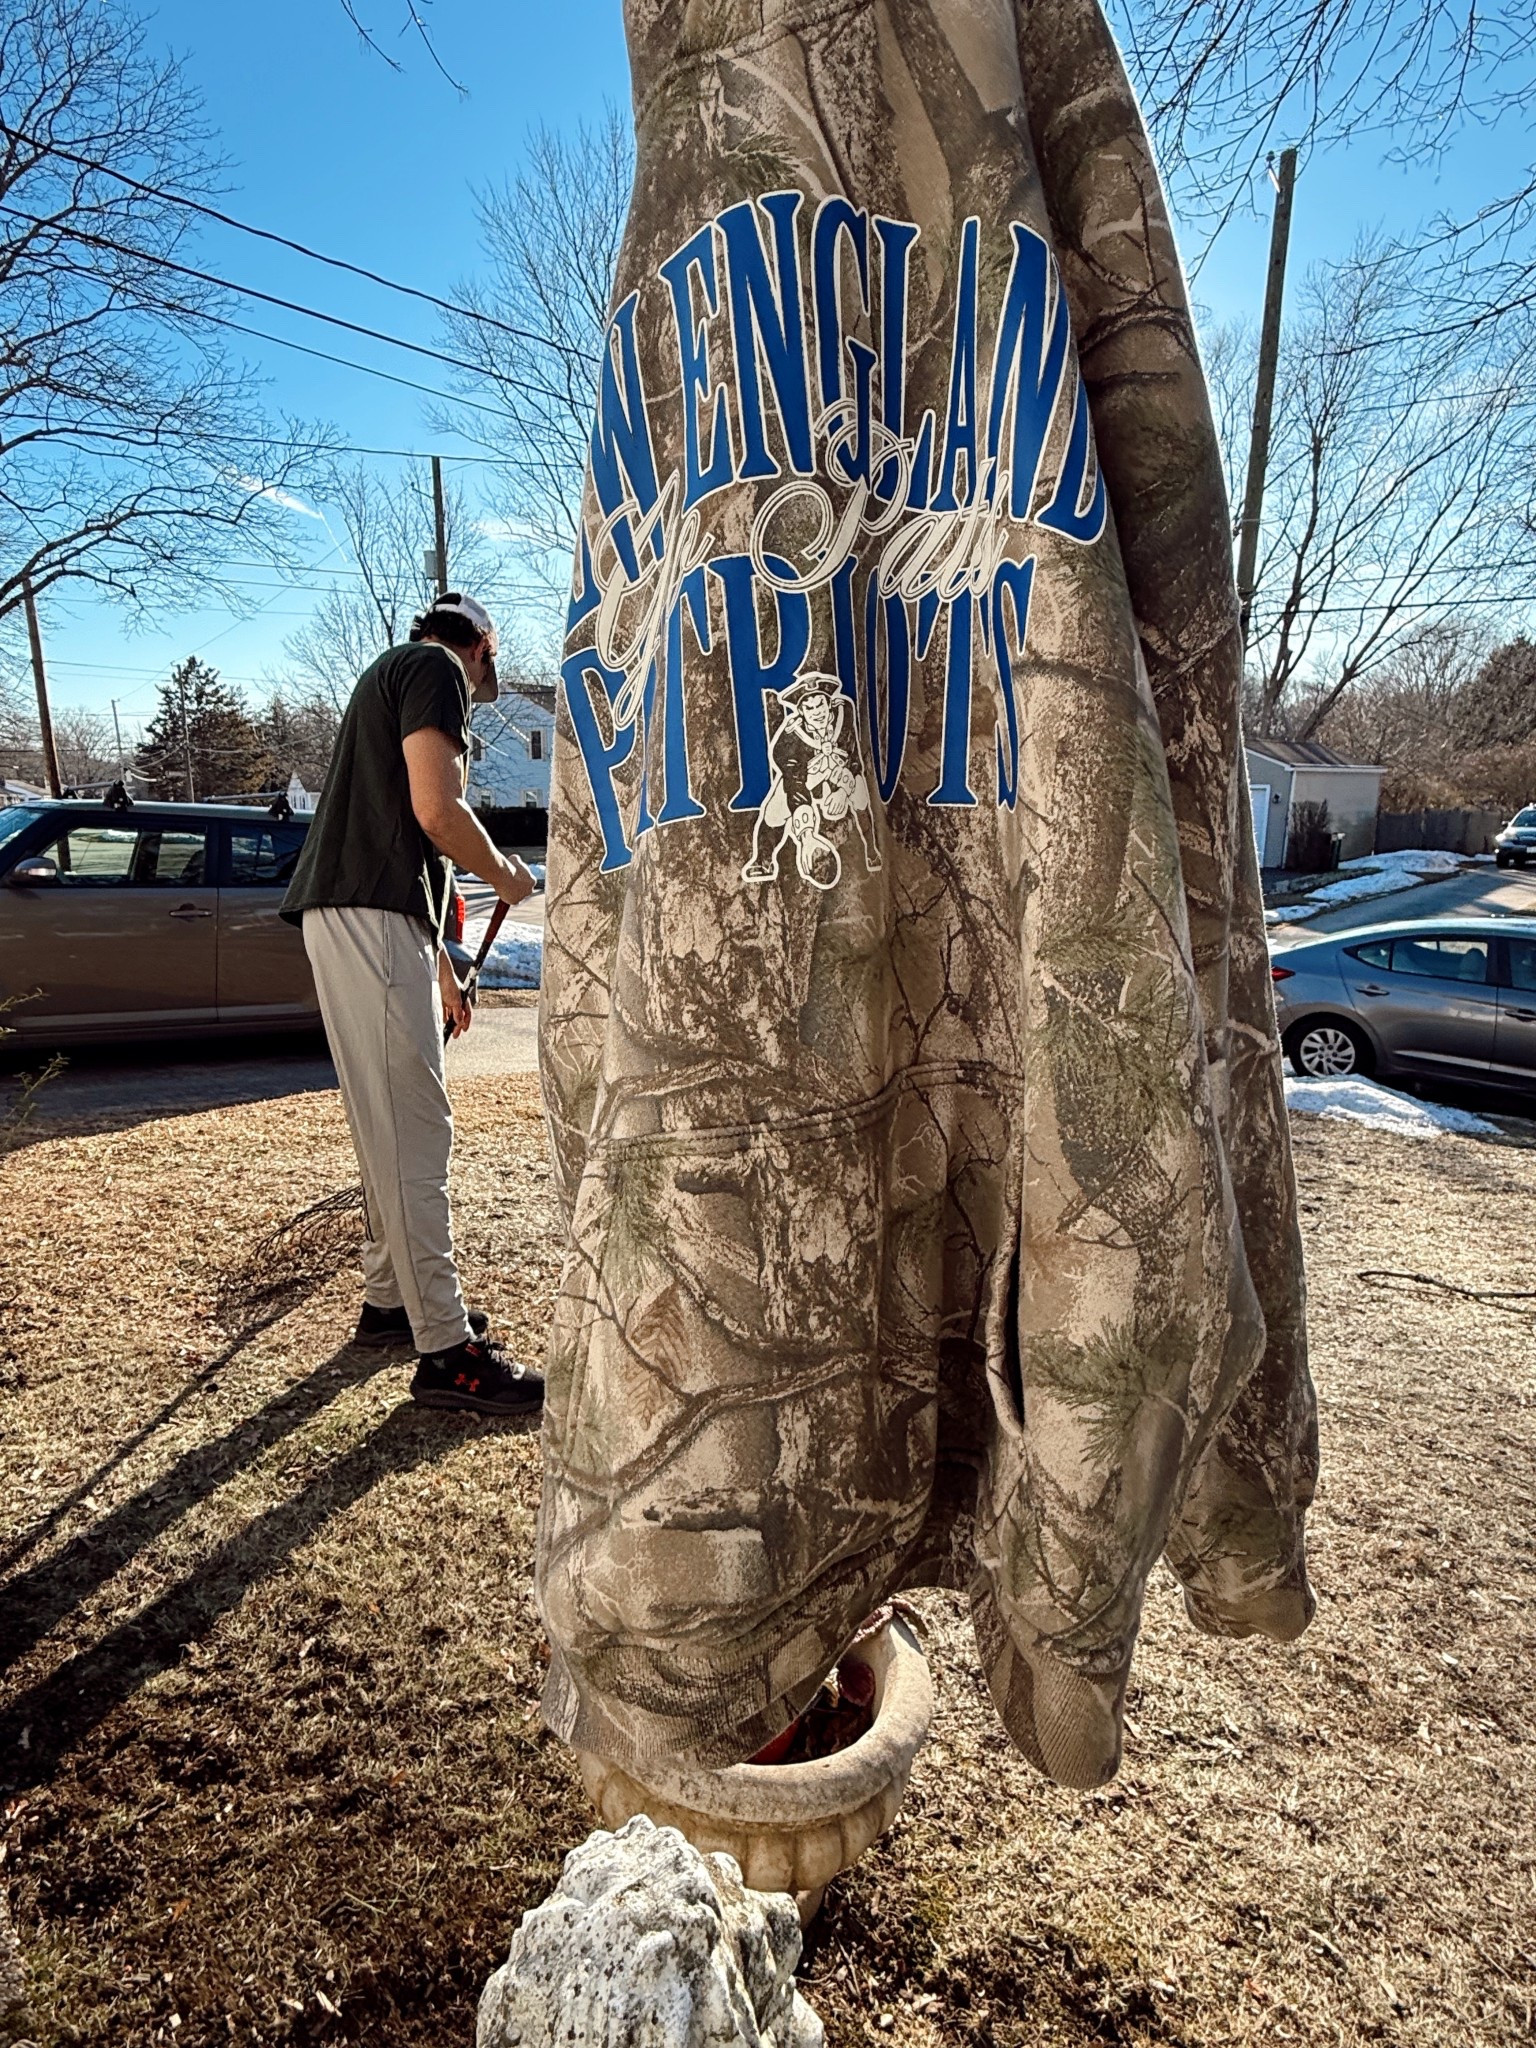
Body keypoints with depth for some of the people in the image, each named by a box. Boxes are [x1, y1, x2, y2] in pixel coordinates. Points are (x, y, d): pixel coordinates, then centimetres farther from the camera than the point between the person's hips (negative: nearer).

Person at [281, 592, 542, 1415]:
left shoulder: (390, 675, 29)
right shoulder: (435, 669, -2)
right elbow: (438, 811, -18)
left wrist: (439, 965, 32)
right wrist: (503, 873, 1)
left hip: (364, 917, 11)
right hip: (368, 919, -11)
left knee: (394, 1129, 16)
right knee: (413, 1132, -11)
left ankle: (391, 1301, 28)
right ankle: (446, 1353, -8)